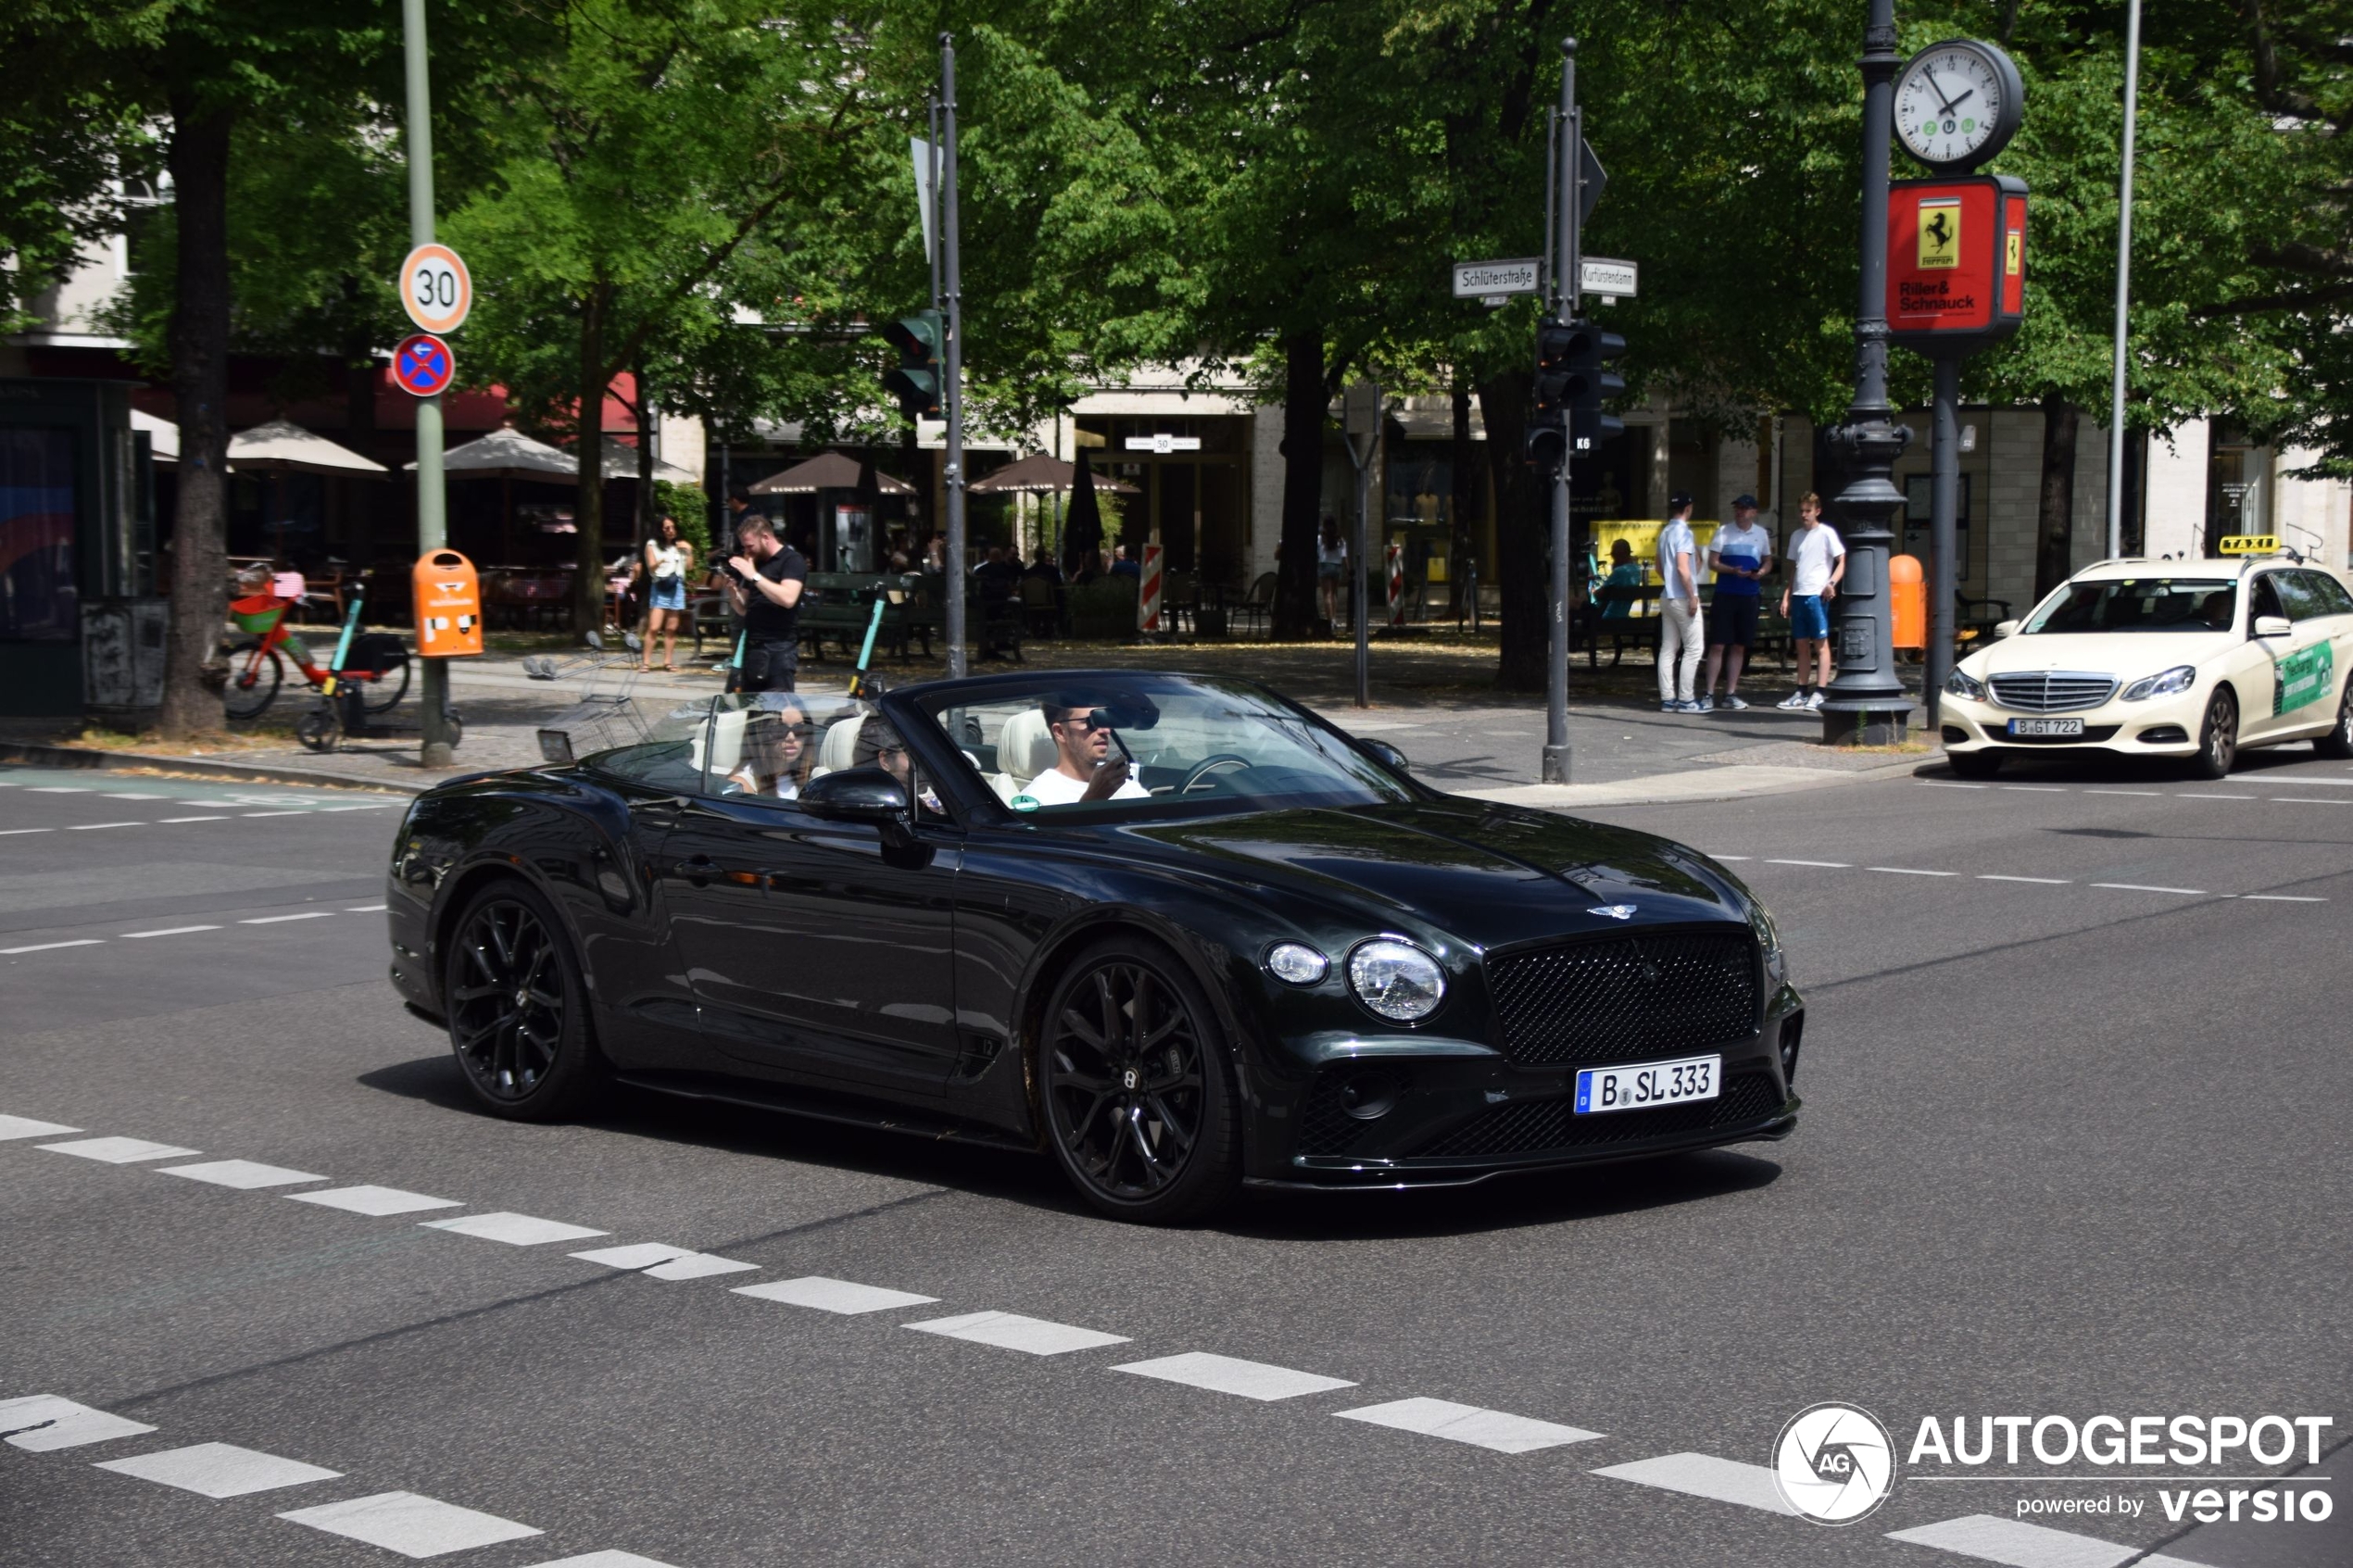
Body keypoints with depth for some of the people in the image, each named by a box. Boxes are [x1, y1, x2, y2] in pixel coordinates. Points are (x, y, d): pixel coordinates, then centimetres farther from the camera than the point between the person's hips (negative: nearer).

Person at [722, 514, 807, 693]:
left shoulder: (792, 560, -4)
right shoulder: (754, 562, 18)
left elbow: (788, 598, -21)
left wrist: (754, 576, -18)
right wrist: (732, 590, 2)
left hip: (779, 647, -7)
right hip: (752, 646, 7)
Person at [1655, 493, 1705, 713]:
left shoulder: (1665, 532, 13)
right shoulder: (1683, 532, -14)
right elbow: (1682, 568, -22)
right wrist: (1692, 596, -18)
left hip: (1667, 596, 9)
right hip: (1682, 597, -9)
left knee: (1668, 649, 7)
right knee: (1693, 649, -3)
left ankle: (1667, 699, 7)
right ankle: (1685, 699, -5)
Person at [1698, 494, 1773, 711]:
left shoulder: (1761, 534, 10)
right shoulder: (1724, 532, 0)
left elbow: (1768, 562, 19)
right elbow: (1712, 562, -3)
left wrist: (1761, 572, -5)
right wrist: (1733, 570, -20)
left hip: (1749, 596, 4)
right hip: (1725, 594, -4)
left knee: (1739, 646, 8)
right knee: (1717, 645, -7)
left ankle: (1730, 694, 16)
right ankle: (1708, 695, -5)